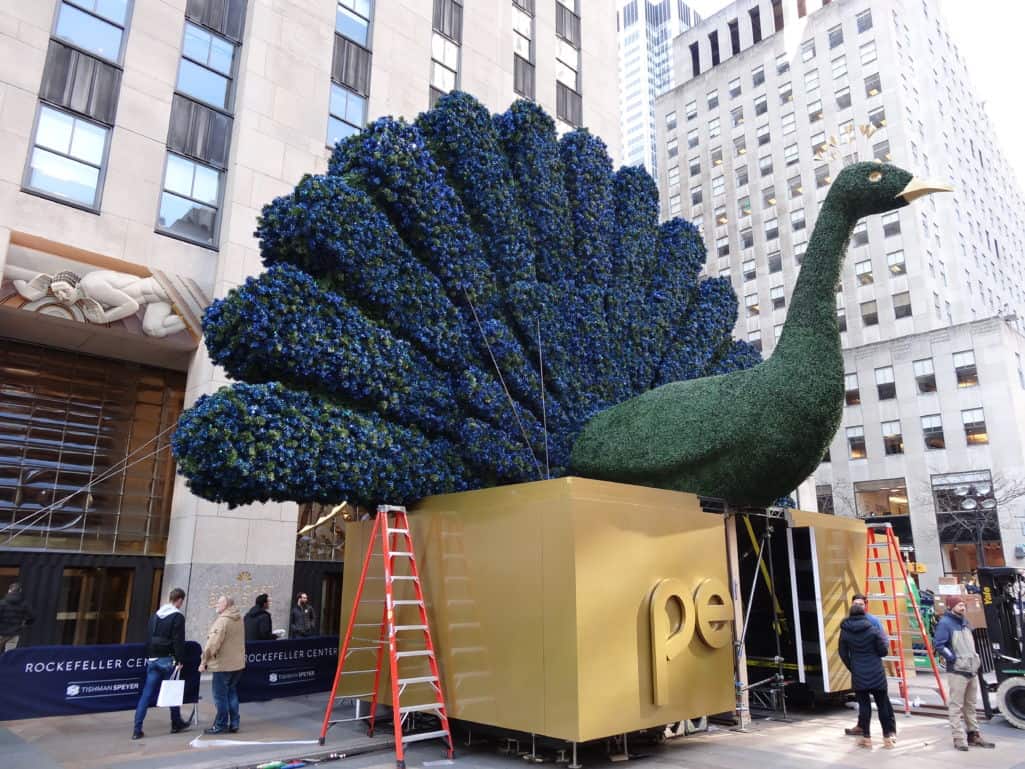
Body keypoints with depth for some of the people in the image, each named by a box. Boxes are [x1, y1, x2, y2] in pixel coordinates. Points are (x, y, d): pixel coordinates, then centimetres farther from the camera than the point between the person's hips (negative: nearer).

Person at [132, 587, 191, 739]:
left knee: (146, 694, 4)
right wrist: (180, 661, -11)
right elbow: (178, 641, -15)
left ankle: (137, 729, -1)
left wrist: (148, 657, 20)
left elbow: (148, 638, 15)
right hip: (168, 660, -6)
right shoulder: (178, 617, -11)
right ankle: (176, 724, 21)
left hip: (153, 659, 6)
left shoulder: (155, 615, 12)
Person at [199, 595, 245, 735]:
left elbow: (213, 643, -21)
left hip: (223, 664, -8)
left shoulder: (222, 620, -17)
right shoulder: (239, 619, 10)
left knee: (220, 695, 2)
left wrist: (203, 662, -14)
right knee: (232, 693, 16)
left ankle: (221, 725, 8)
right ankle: (233, 724, 19)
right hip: (238, 663, 8)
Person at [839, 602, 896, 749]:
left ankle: (866, 737, 11)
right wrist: (885, 642, 17)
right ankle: (888, 735, 16)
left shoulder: (845, 632, -2)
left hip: (858, 675, 1)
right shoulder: (873, 629, -8)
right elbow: (883, 651, -4)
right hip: (876, 674, -1)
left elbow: (843, 654, 3)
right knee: (883, 704, 11)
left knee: (863, 704, 8)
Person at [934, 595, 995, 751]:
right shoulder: (945, 623, -14)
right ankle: (959, 739, -1)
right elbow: (938, 645, -20)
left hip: (971, 670, 9)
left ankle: (973, 735, 28)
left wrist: (976, 657, 15)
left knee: (970, 705, 18)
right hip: (956, 671, -9)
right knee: (956, 706, -4)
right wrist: (954, 658, -20)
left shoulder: (965, 622, 13)